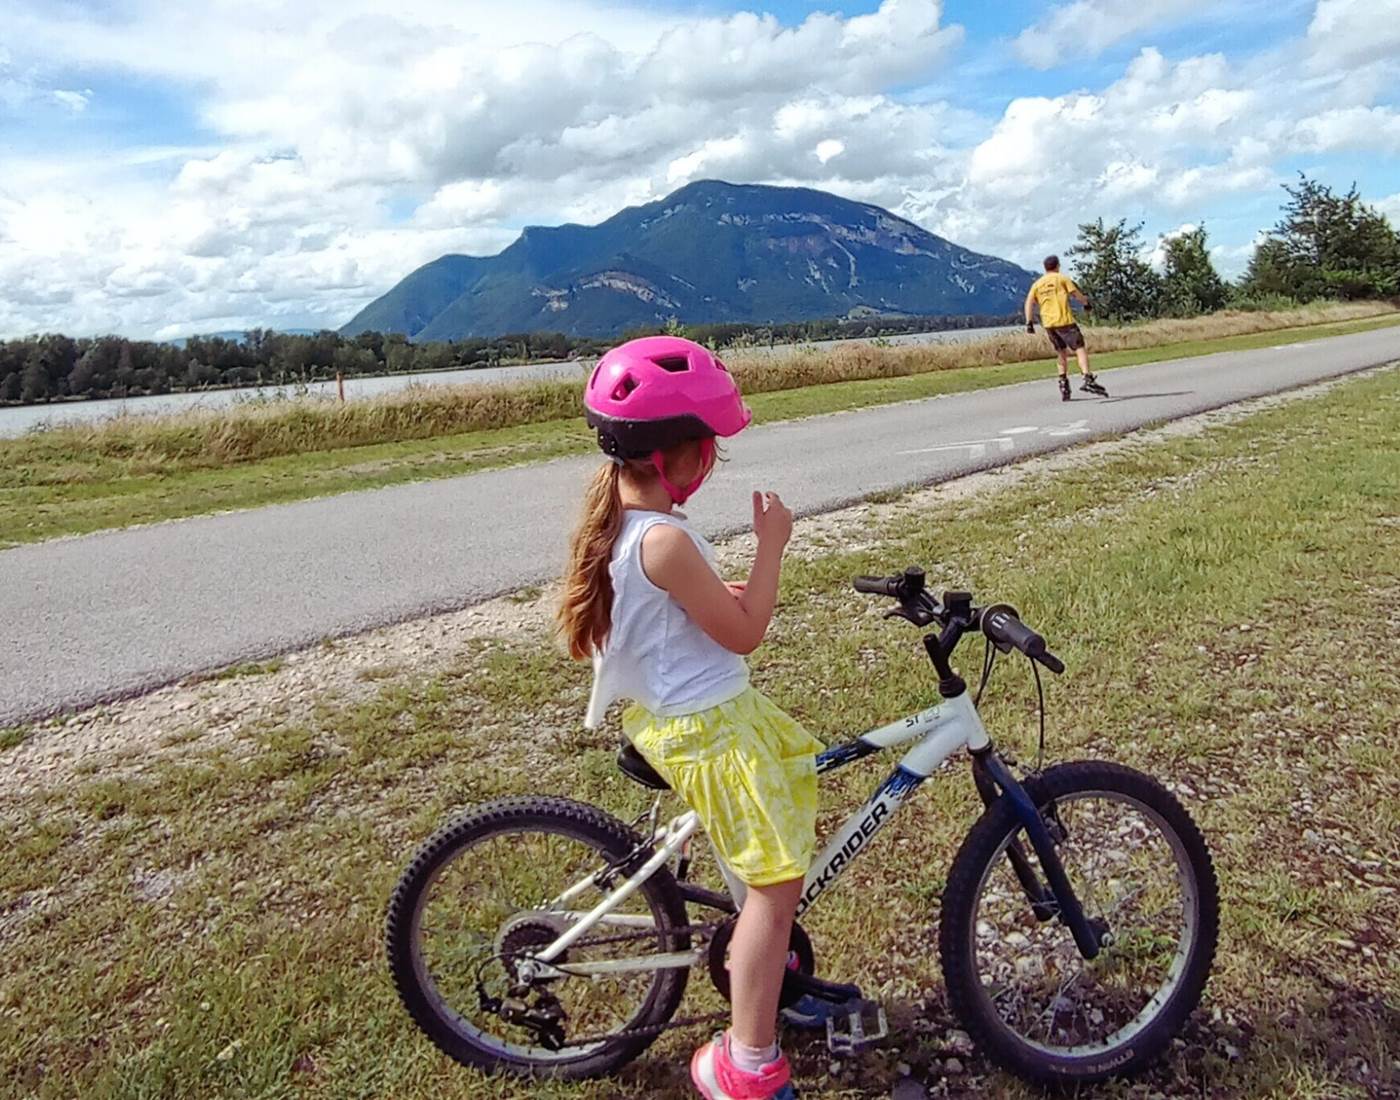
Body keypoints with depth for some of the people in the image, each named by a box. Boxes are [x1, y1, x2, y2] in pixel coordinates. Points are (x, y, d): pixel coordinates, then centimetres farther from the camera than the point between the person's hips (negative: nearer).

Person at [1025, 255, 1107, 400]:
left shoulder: (1037, 284, 16)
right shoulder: (1062, 278, 4)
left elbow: (1029, 302, 5)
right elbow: (1076, 294, -1)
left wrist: (1029, 321, 0)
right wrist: (1086, 302, 17)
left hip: (1048, 323, 5)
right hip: (1064, 320, -5)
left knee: (1062, 354, 17)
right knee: (1080, 349, -9)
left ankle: (1064, 384, 11)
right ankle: (1088, 379, -28)